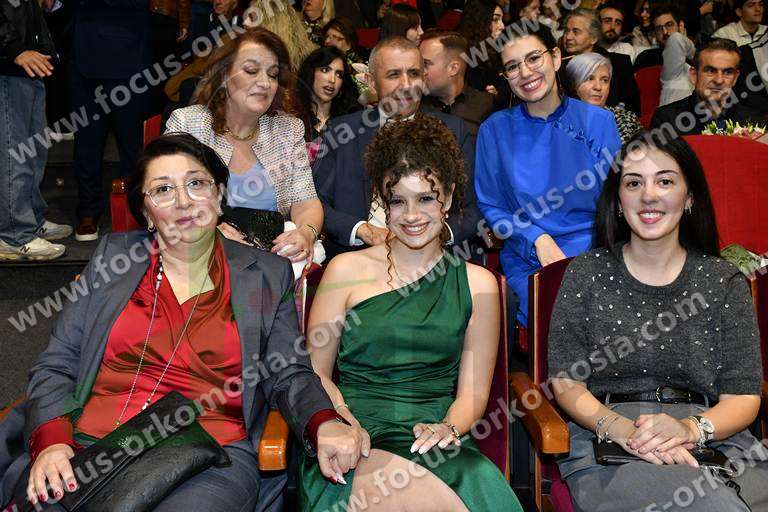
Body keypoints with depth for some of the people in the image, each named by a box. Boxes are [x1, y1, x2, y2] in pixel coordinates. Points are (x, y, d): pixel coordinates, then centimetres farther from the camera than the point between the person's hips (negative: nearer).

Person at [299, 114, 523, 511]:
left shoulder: (478, 284, 12)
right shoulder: (346, 270, 8)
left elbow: (473, 391, 10)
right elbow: (315, 373, 7)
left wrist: (447, 428, -12)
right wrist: (347, 426, -12)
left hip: (437, 446, 2)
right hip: (359, 447, -2)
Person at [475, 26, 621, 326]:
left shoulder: (599, 121, 3)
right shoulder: (494, 130, 3)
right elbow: (490, 206, 6)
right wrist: (537, 239, -10)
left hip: (591, 255, 1)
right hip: (526, 262, -1)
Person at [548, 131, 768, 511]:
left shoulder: (724, 281, 10)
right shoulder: (585, 275, 7)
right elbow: (566, 383, 2)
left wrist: (690, 429, -16)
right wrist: (622, 429, -17)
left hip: (715, 442, 3)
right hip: (607, 453, -3)